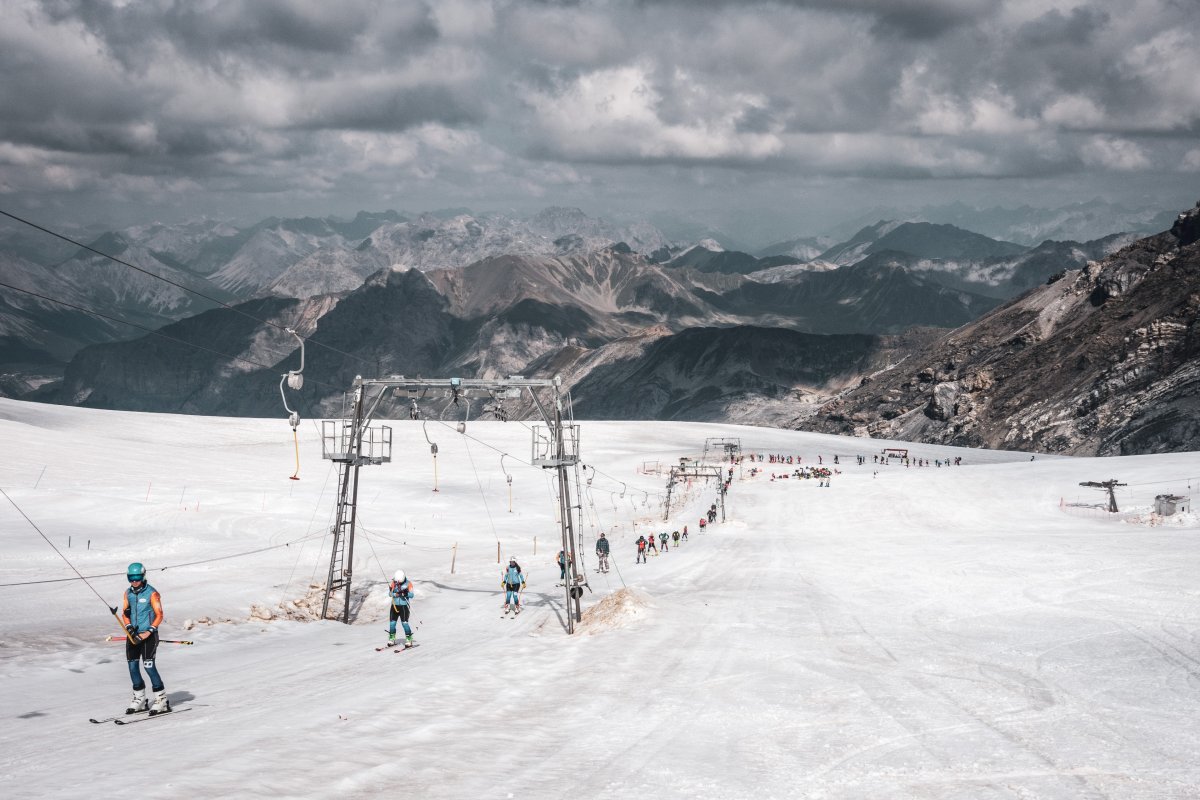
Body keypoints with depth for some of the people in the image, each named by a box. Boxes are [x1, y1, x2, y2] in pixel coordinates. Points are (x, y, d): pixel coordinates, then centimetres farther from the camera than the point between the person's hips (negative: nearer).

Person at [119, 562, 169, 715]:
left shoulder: (152, 593, -8)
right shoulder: (128, 593, 9)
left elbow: (159, 615, -9)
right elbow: (125, 613, 11)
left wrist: (149, 632, -18)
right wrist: (129, 627, -7)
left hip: (149, 634, -6)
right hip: (133, 634, 6)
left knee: (148, 665, -13)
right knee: (132, 665, 5)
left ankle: (162, 700, -6)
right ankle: (139, 699, 18)